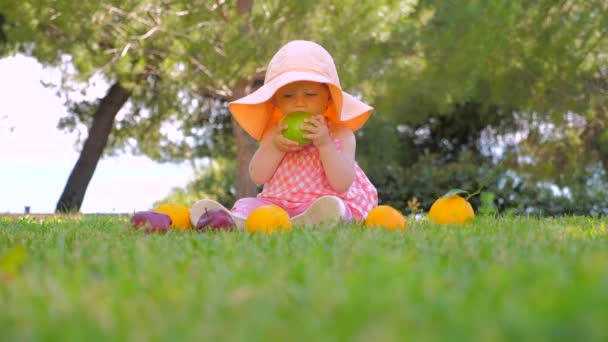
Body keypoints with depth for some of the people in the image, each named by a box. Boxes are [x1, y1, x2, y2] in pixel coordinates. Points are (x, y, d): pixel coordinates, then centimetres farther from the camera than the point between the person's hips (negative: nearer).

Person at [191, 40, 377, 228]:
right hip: (275, 203, 4)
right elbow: (257, 177, 5)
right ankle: (238, 220, -54)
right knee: (248, 205, -20)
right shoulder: (275, 132, 13)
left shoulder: (340, 133, 2)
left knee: (330, 207, -34)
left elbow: (343, 184, -10)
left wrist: (324, 144, -19)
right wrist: (275, 147, -12)